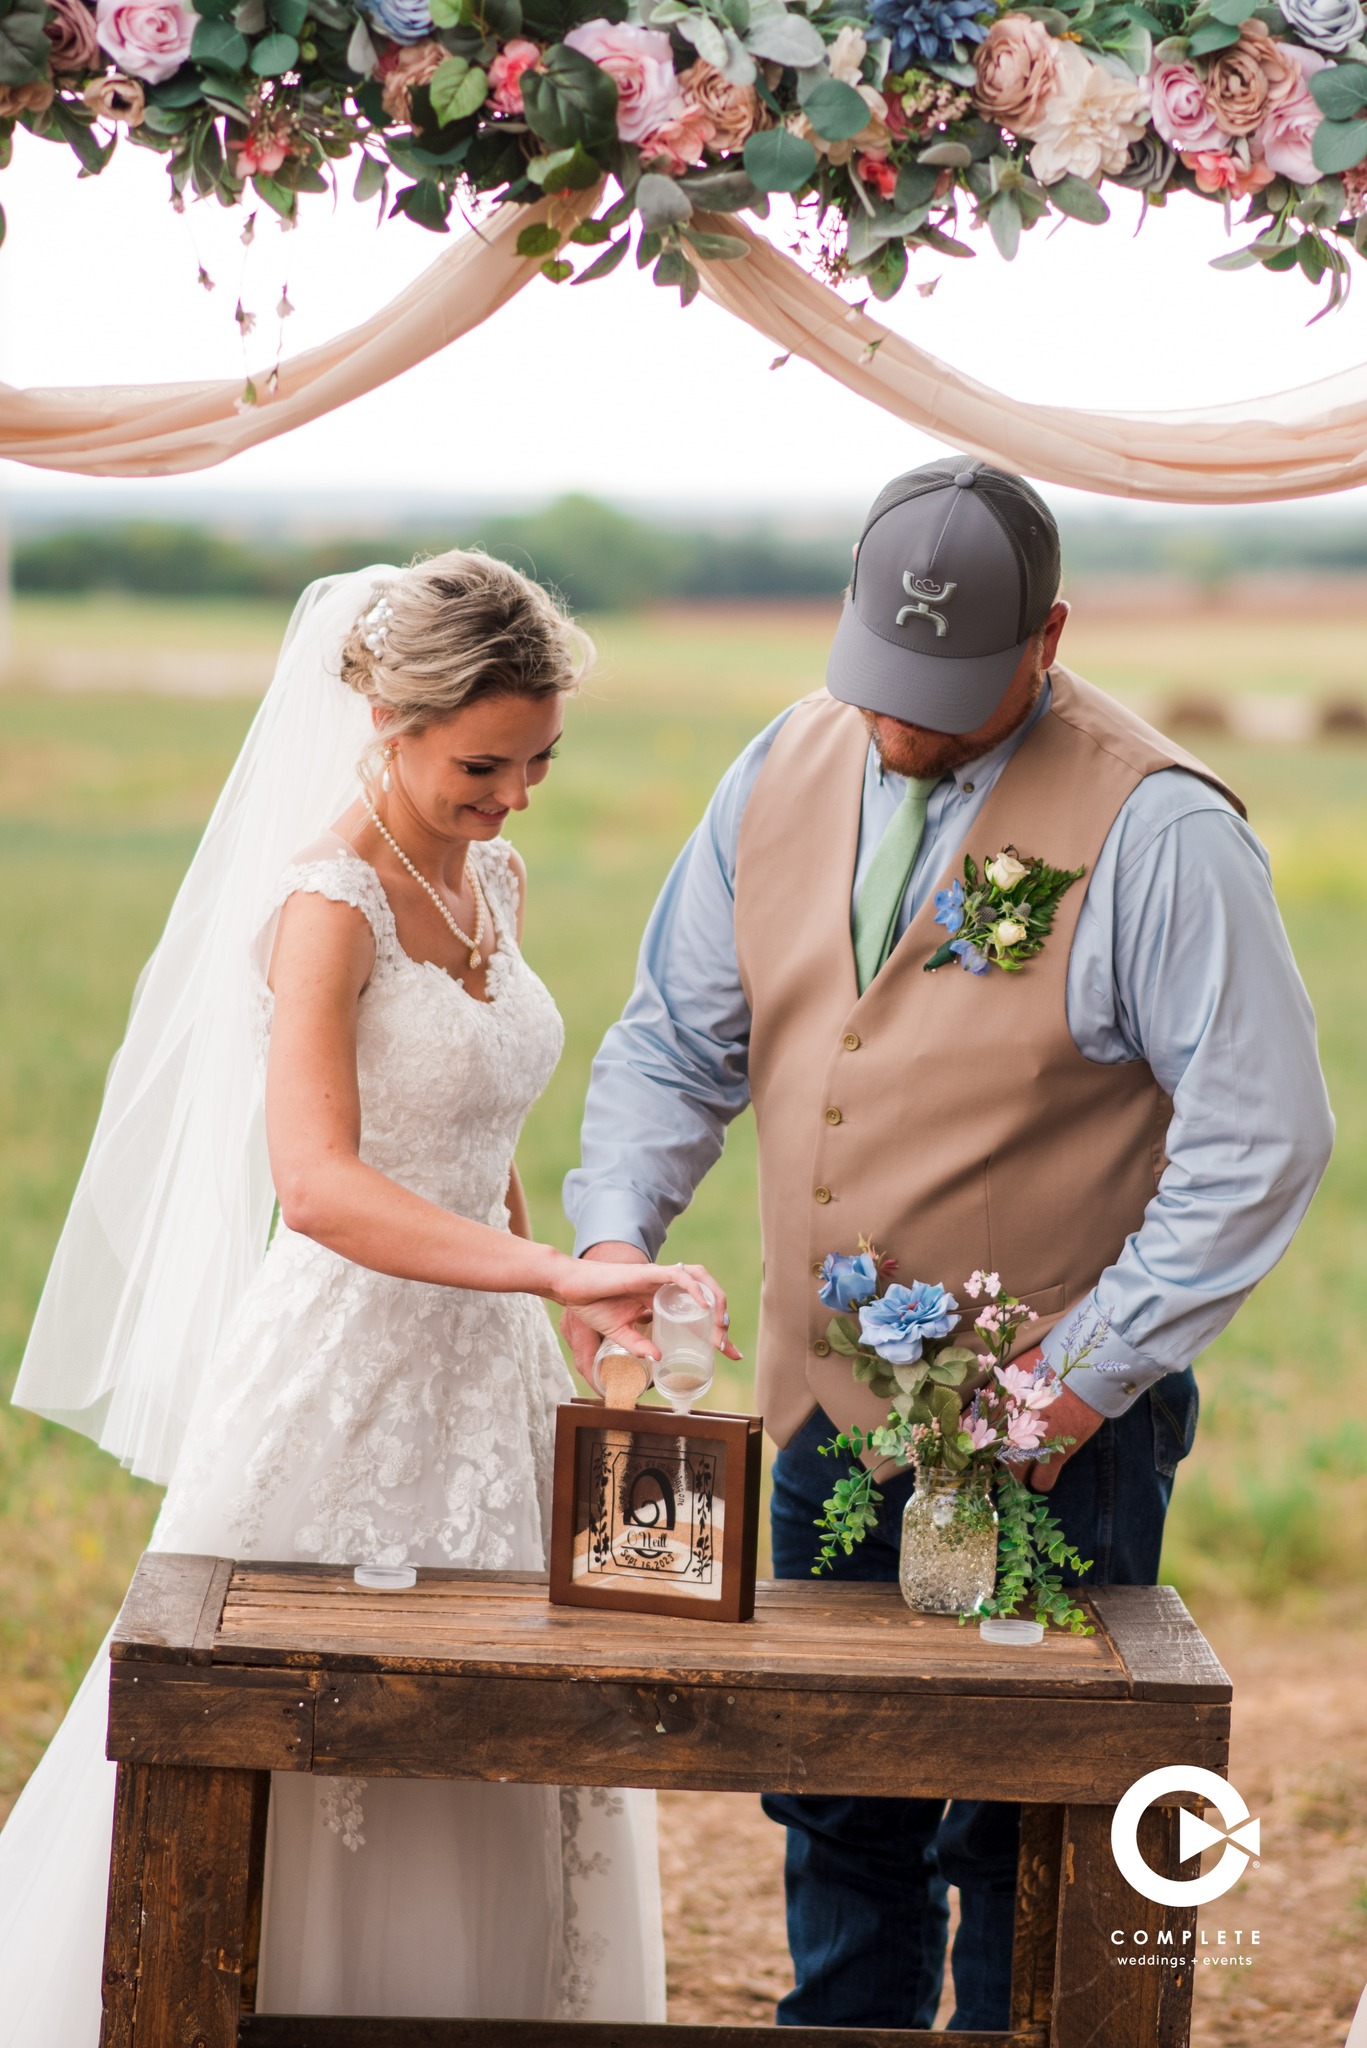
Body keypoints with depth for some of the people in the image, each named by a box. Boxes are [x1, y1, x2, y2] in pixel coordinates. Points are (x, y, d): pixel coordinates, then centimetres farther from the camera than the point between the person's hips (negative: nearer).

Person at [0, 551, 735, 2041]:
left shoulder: (492, 880, 8)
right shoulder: (330, 902, -16)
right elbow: (318, 1186, -29)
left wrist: (545, 1317, 17)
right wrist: (559, 1275, -37)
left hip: (481, 1363, 7)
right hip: (340, 1372, -7)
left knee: (484, 1790, 12)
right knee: (306, 1755, 3)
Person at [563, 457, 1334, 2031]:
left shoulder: (1157, 831, -13)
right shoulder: (782, 774, 5)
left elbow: (1261, 1137, -13)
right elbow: (676, 1041, 12)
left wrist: (1089, 1372, -15)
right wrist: (615, 1226, -5)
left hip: (1053, 1433, -5)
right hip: (827, 1410, 6)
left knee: (1026, 1839, 1)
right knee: (836, 1808, 16)